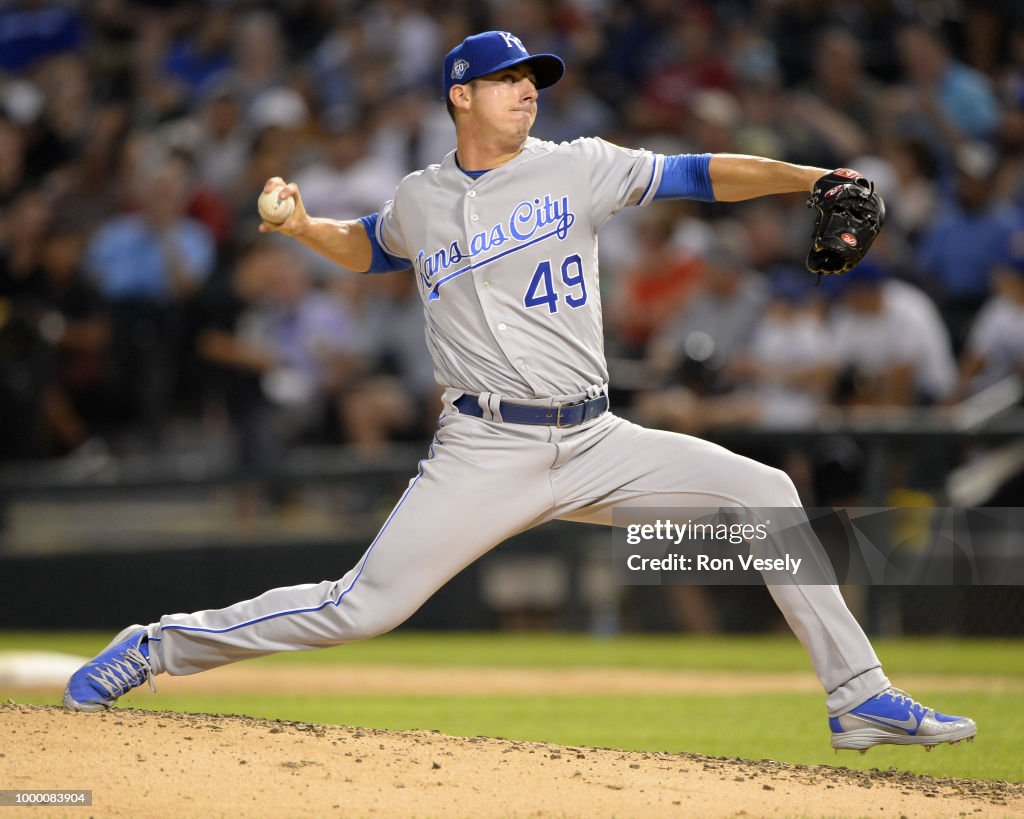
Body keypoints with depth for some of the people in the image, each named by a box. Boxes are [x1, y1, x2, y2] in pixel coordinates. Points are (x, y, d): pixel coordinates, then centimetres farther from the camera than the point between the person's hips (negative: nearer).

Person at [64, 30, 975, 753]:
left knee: (762, 492, -12)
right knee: (360, 608, -9)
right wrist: (302, 227, 11)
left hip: (595, 443, 2)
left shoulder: (576, 169, 4)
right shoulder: (420, 200, 8)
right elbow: (369, 247, 31)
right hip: (485, 454, -2)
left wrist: (808, 176, -18)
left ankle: (859, 698, -6)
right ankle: (159, 647, 9)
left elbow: (699, 175, -3)